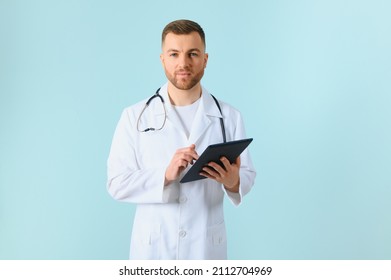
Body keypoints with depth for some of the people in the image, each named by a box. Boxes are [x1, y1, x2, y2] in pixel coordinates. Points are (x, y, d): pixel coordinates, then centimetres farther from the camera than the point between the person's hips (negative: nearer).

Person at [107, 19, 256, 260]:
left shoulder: (229, 117, -2)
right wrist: (166, 175, -24)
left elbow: (247, 175, 2)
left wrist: (233, 182, -21)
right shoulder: (135, 117, -5)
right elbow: (117, 184, -8)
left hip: (207, 245, 1)